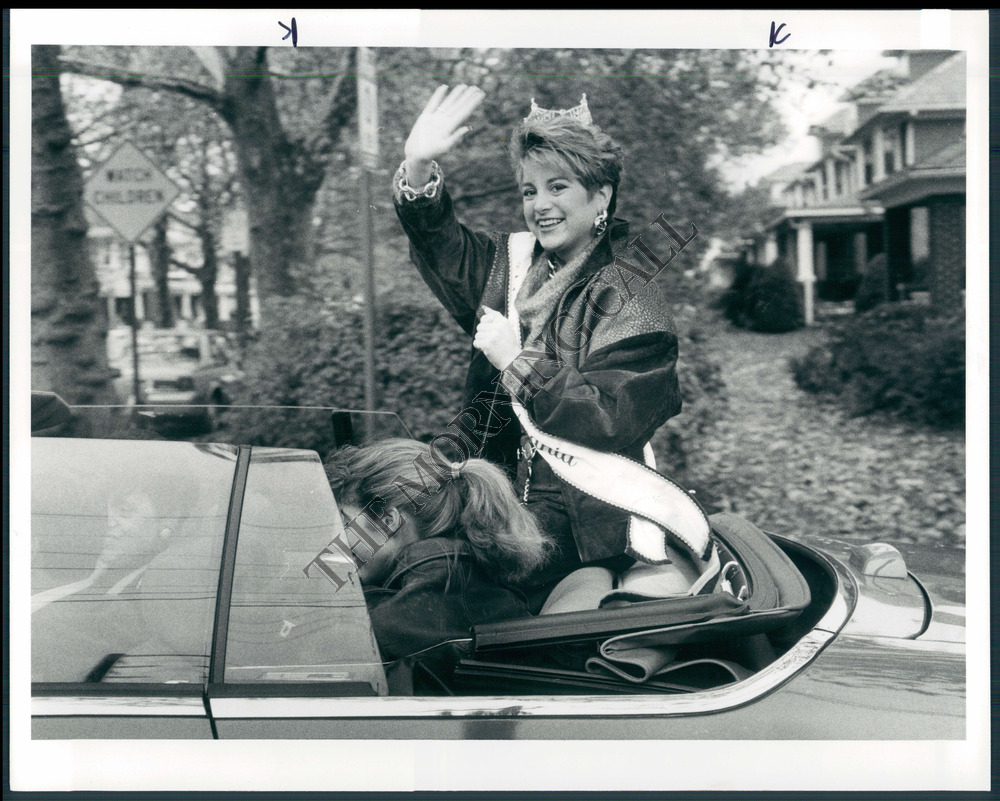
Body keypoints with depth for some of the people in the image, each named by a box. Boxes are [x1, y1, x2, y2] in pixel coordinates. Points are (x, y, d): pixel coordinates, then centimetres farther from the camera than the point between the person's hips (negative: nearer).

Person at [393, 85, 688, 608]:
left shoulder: (633, 299, -6)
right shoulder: (509, 266, 14)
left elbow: (609, 420, -15)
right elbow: (439, 240, 3)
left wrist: (517, 363, -15)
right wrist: (419, 167, -15)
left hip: (582, 525, -6)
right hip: (499, 501, 6)